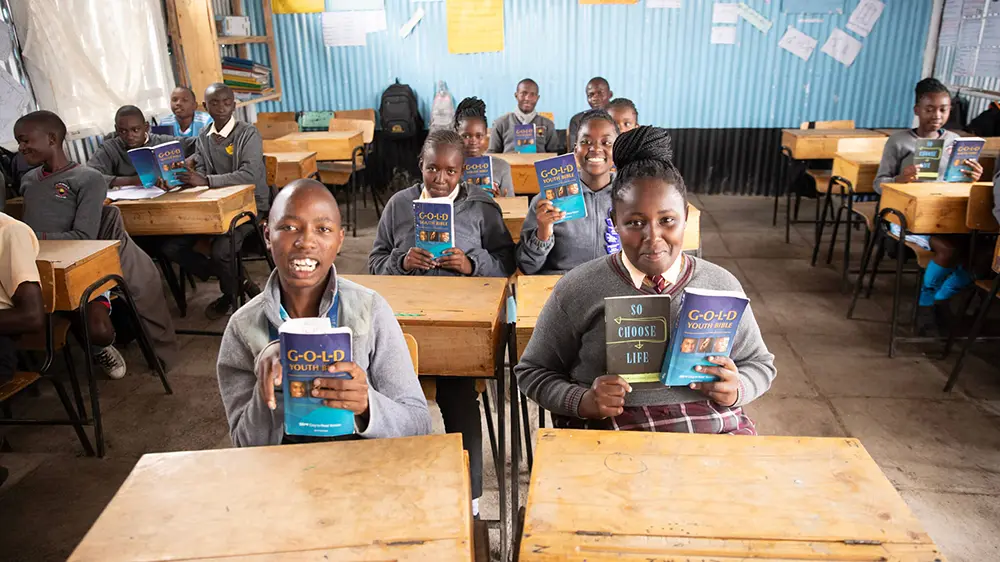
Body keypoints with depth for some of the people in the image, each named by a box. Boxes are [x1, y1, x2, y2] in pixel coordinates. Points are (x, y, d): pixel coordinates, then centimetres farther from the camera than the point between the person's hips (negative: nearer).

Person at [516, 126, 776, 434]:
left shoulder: (722, 285, 9)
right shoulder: (578, 289, 1)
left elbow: (759, 363, 21)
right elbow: (533, 371, 7)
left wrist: (735, 389, -2)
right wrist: (583, 402, -12)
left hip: (715, 428, 2)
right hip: (607, 432, -2)